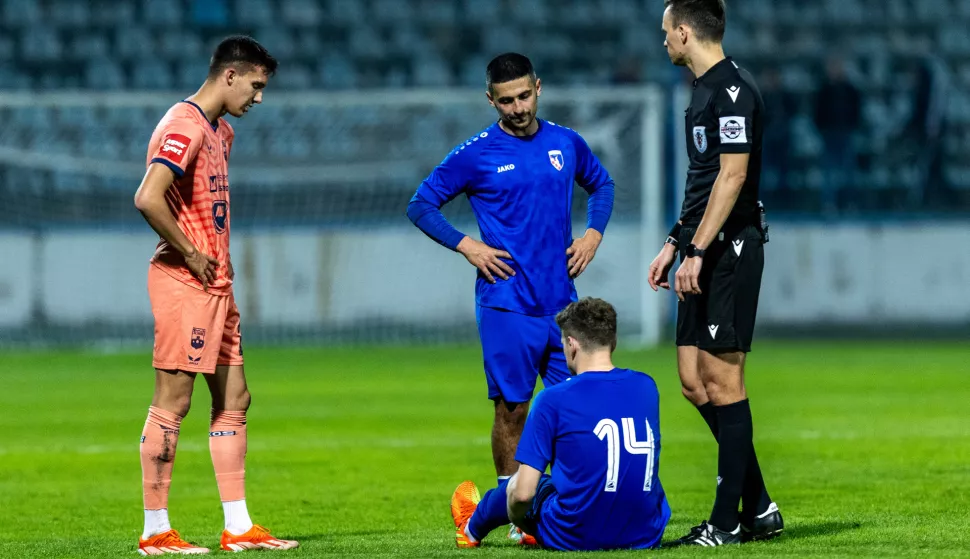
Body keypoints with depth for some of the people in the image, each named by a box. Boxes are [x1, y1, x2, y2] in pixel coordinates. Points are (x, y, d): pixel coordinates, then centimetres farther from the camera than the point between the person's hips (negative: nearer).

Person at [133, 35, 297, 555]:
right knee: (173, 402, -7)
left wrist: (220, 264, 13)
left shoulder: (220, 132, 18)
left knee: (233, 400, 10)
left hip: (216, 284, 10)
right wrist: (191, 255, -17)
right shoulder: (184, 126, -14)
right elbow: (149, 198, -27)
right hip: (183, 282, -10)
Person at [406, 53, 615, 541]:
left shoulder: (566, 144, 8)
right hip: (506, 304, -4)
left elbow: (601, 186, 26)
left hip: (561, 299, 4)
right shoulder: (475, 155, -3)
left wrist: (593, 234, 10)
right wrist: (466, 246, -7)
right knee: (512, 408, -1)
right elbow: (421, 206, 4)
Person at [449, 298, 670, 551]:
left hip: (576, 538, -4)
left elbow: (523, 492, -12)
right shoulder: (647, 387, 2)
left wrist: (515, 519, 9)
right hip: (646, 536, 4)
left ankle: (471, 529, 59)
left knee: (516, 489, 26)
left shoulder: (553, 399, -12)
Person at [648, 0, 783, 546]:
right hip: (705, 255, 10)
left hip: (730, 252, -10)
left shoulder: (733, 89, -14)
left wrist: (696, 250, -21)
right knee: (694, 380, 9)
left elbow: (733, 176, -20)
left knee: (722, 380, -6)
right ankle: (759, 509, 14)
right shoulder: (706, 90, 18)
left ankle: (729, 521, -2)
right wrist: (674, 244, 24)